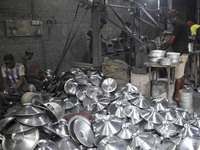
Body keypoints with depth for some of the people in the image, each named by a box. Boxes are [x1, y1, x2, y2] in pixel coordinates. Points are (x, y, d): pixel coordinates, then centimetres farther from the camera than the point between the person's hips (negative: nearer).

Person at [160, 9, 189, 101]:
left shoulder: (178, 26, -16)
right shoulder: (183, 25, 15)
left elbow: (170, 41, -19)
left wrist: (162, 45, -4)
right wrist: (168, 33, 26)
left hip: (179, 54, -10)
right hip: (184, 53, 10)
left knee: (178, 75, -5)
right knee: (181, 74, 16)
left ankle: (176, 95, 1)